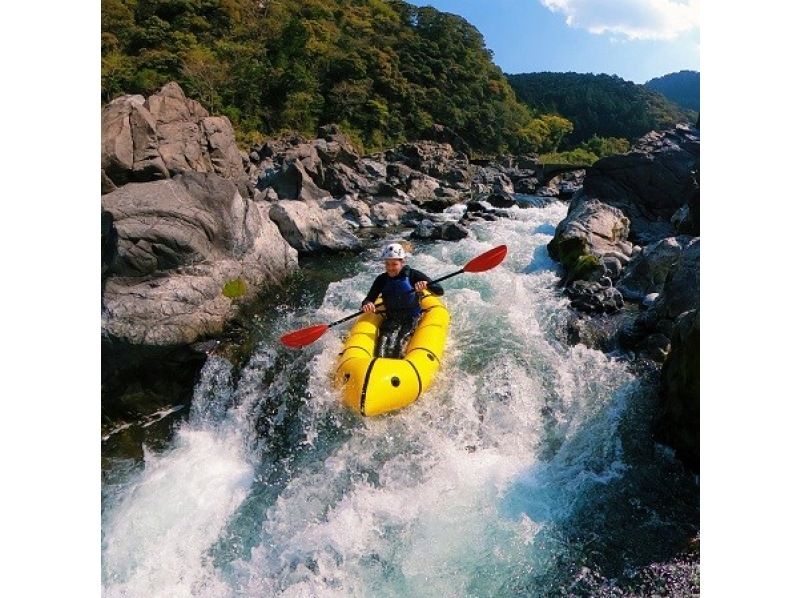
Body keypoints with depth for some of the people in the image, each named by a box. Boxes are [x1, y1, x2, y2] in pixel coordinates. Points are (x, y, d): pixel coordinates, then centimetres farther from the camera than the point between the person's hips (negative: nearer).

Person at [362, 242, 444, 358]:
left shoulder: (413, 275, -6)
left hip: (412, 318, -2)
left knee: (400, 341, -28)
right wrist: (367, 305, -28)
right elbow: (369, 299, -2)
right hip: (391, 318, 2)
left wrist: (427, 285, -35)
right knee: (385, 338, -26)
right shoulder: (382, 280, 4)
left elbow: (440, 291, -12)